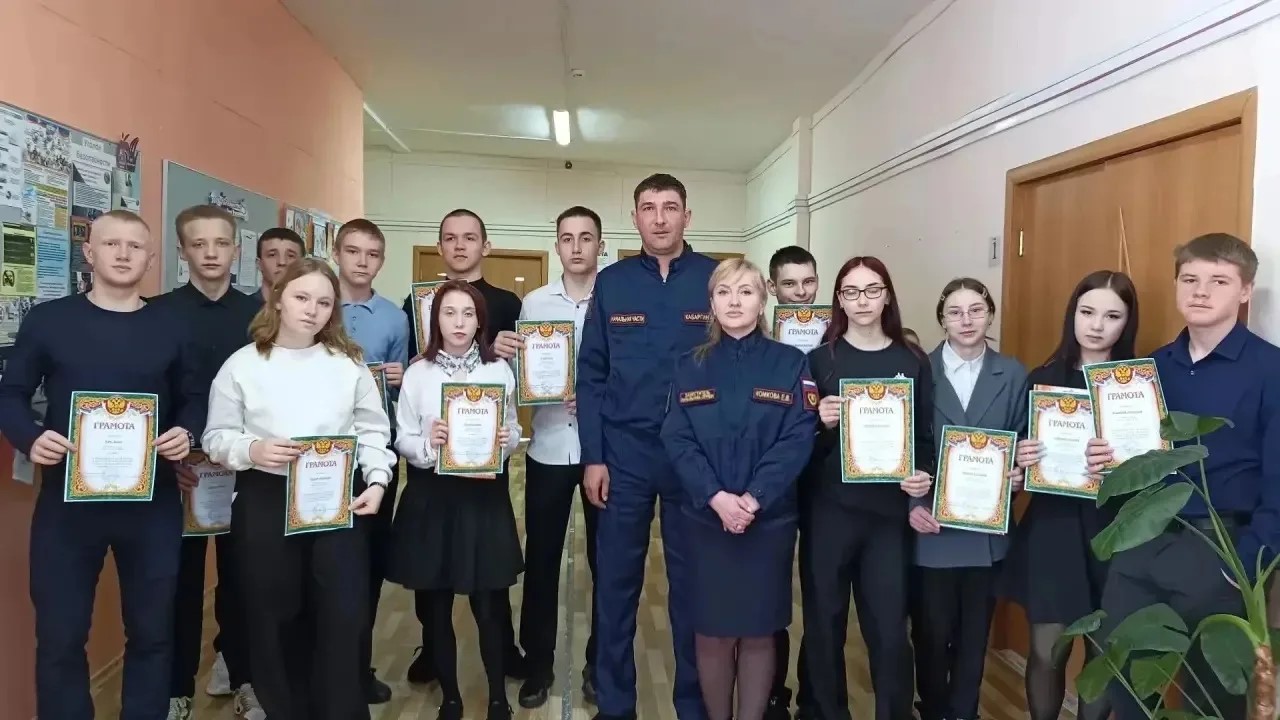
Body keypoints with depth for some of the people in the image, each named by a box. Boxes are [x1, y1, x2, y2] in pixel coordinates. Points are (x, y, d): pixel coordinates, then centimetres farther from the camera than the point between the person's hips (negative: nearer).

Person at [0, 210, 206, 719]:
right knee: (60, 634, 8)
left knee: (152, 629, 13)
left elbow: (194, 399, 9)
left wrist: (186, 434, -12)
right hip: (67, 499, -1)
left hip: (153, 502, 1)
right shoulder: (47, 320, 0)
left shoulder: (171, 327, 4)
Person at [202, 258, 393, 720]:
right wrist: (252, 450, -17)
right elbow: (216, 438, 2)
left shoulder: (348, 363, 4)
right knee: (274, 617, 10)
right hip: (264, 502, 0)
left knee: (344, 614, -1)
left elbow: (373, 430, 5)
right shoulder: (242, 364, 1)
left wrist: (377, 480, -8)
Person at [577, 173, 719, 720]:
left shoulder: (716, 279, -1)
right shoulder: (611, 282, 3)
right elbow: (590, 375, 3)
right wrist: (593, 457, -3)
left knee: (691, 581, 11)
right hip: (624, 452, 1)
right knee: (616, 581, 9)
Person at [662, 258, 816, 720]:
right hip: (705, 519, 1)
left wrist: (754, 498, -19)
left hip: (769, 520, -1)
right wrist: (716, 497, -18)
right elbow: (677, 440, -4)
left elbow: (798, 440, -9)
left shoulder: (791, 364, 0)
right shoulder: (690, 366, 4)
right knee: (712, 634, 8)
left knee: (757, 634, 9)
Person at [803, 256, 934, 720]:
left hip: (889, 512, 1)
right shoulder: (820, 358, 0)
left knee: (889, 630, 6)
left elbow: (925, 437, 8)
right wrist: (823, 424, -20)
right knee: (824, 625, 10)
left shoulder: (914, 362, 5)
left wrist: (924, 477, -10)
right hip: (828, 511, -1)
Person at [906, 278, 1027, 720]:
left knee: (974, 634, 14)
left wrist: (1018, 475, -14)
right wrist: (912, 505, -14)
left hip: (986, 528, 2)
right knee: (930, 633, 9)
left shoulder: (1013, 375, 4)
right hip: (931, 525, -2)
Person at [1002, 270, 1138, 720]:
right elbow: (1020, 455, 6)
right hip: (1052, 527, 0)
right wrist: (1022, 461, -16)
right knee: (1047, 652, 4)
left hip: (1115, 531, 0)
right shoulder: (1043, 379, 2)